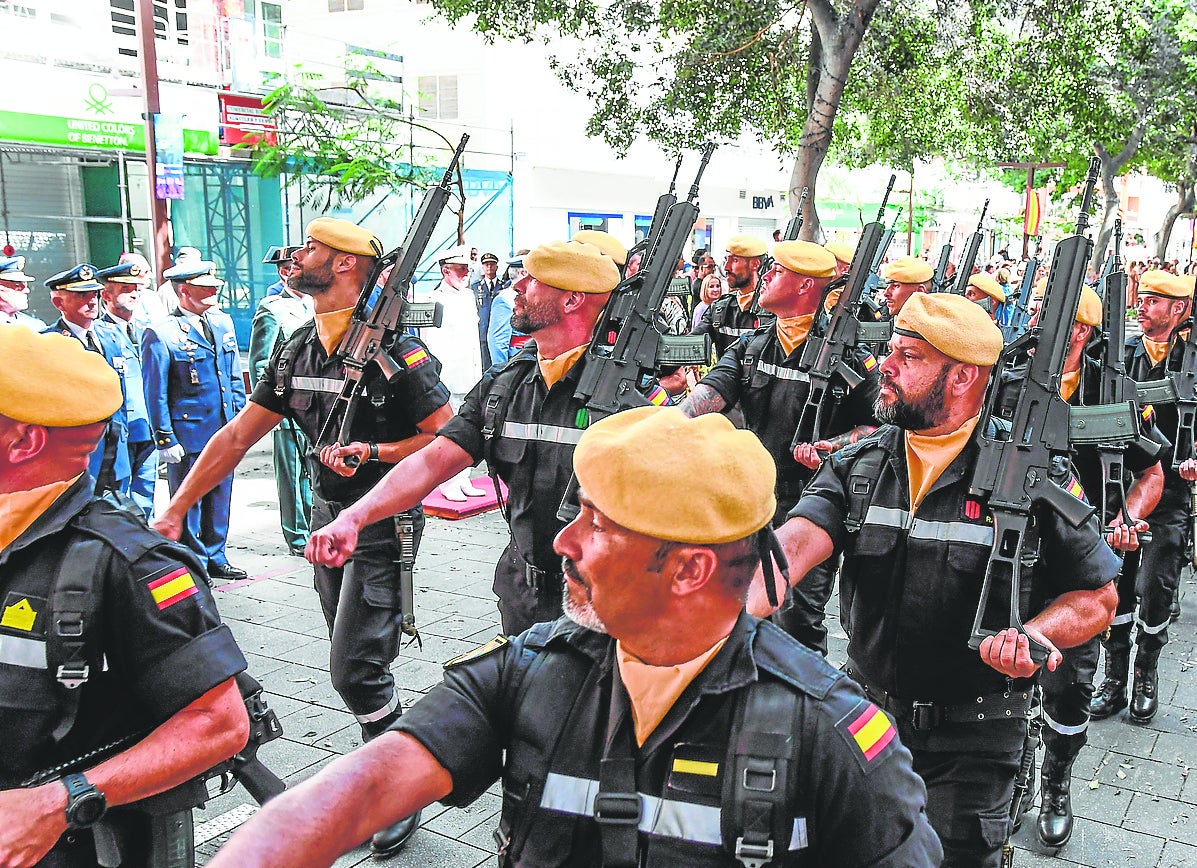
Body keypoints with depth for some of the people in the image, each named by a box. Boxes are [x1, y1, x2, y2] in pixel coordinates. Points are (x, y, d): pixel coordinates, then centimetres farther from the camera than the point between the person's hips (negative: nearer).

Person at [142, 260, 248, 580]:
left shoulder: (222, 322, 9)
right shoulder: (161, 334, -11)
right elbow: (155, 393, -10)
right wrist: (165, 439, -12)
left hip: (225, 431, 6)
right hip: (188, 435, -6)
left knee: (219, 498, 15)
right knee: (188, 502, 5)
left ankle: (215, 557, 30)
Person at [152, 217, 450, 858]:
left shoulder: (393, 348, -15)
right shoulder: (296, 350, 6)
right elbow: (238, 435, 10)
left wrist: (372, 452, -21)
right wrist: (175, 509, 8)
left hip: (383, 524, -7)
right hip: (326, 516, 7)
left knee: (355, 669, -8)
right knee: (353, 662, 15)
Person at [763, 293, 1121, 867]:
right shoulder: (858, 465, -4)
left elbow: (1098, 597, -5)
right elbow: (792, 546, -20)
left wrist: (1032, 634, -26)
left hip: (972, 742, -3)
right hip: (867, 716, 4)